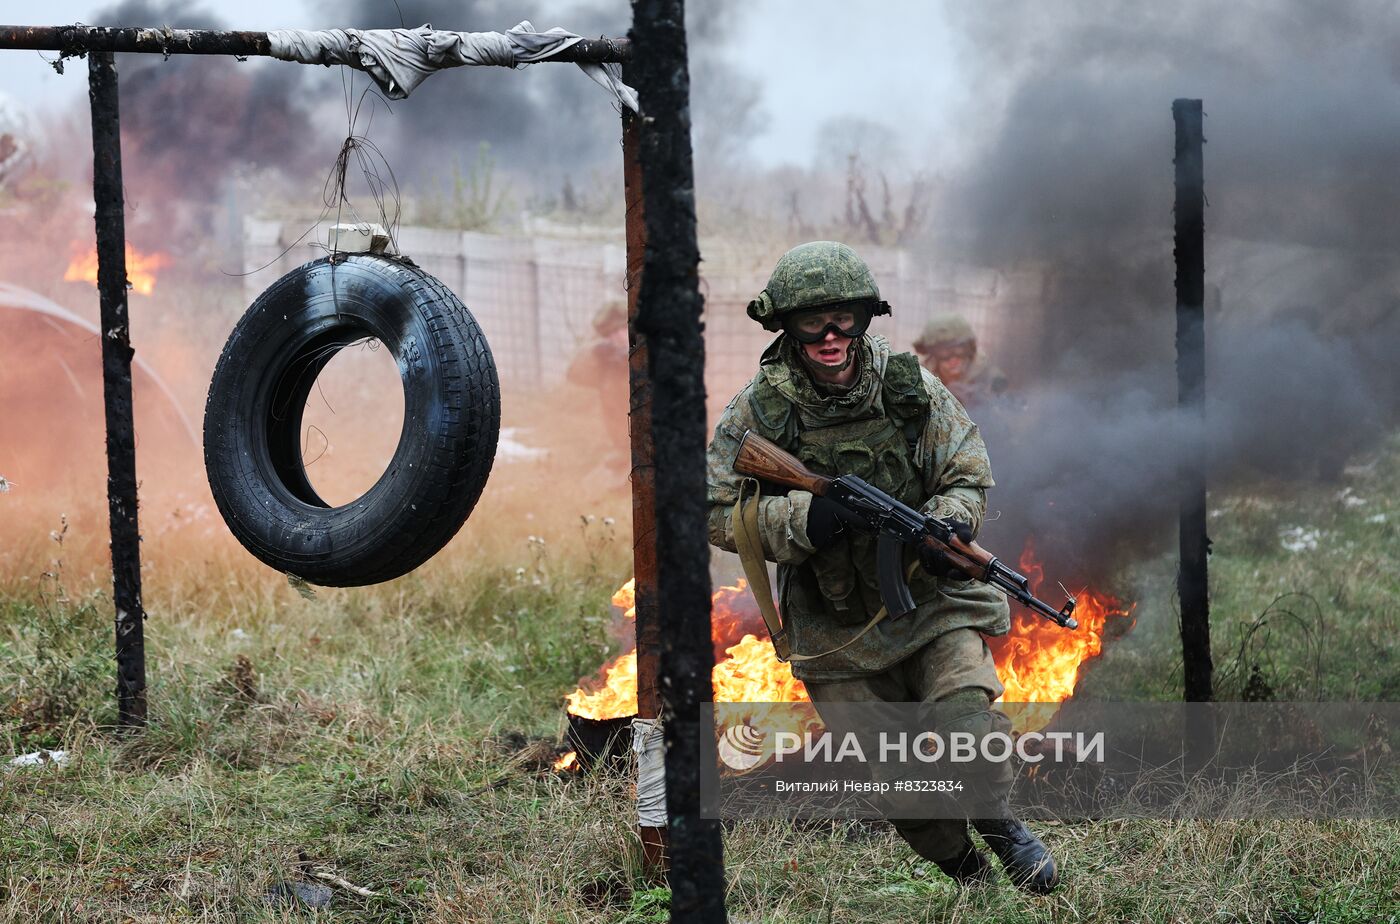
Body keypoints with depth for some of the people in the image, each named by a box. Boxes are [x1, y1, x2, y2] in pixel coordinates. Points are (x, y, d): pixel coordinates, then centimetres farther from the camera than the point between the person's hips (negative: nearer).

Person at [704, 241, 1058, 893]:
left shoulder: (909, 388, -6)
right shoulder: (760, 409, -10)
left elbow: (968, 476, 1)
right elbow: (714, 513, -9)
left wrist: (945, 524, -22)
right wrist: (799, 518, -25)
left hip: (930, 598, 0)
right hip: (835, 626, 0)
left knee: (968, 730, -20)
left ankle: (1000, 822, 7)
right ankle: (959, 865, 24)